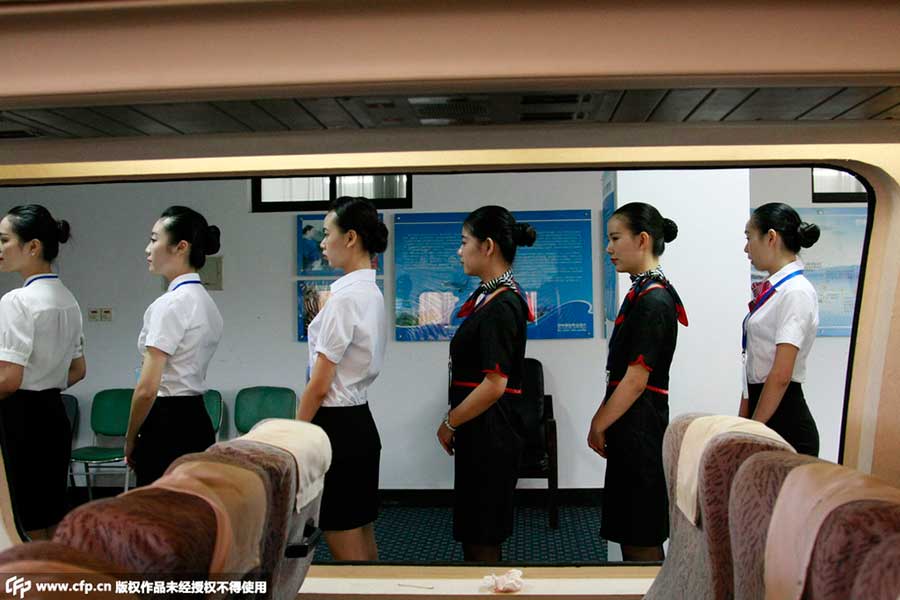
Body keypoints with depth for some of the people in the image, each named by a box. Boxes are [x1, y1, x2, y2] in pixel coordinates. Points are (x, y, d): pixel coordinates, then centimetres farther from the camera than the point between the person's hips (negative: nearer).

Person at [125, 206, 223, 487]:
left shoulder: (170, 304, -16)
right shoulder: (205, 301, 11)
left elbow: (147, 388, -18)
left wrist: (130, 440, -3)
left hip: (169, 425, -9)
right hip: (197, 421, 9)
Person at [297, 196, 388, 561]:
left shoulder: (345, 298, -19)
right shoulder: (372, 292, 9)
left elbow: (319, 385, -16)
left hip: (337, 427, -9)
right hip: (360, 422, 9)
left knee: (345, 548, 3)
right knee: (364, 542, 17)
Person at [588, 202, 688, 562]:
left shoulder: (652, 300, -17)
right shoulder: (642, 292, 13)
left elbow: (636, 380, -19)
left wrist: (599, 425, -9)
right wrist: (601, 418, 14)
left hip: (640, 427, -10)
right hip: (633, 427, 10)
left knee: (640, 542, 1)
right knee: (631, 532, 17)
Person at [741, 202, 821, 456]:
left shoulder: (796, 292, -15)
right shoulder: (772, 290, 10)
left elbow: (781, 376, -19)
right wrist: (743, 420, 13)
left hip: (785, 420, -8)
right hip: (762, 409, 8)